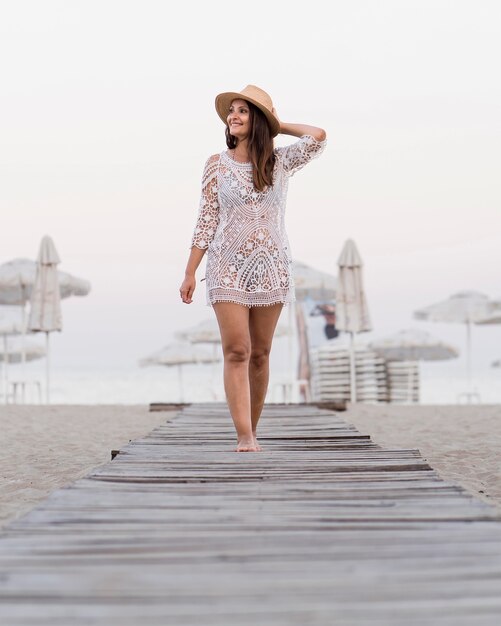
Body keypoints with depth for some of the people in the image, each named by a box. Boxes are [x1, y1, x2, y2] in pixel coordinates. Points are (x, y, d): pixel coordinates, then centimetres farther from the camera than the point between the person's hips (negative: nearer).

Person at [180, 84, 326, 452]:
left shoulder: (280, 163, 3)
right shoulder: (217, 165, 3)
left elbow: (318, 137, -13)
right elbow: (207, 220, 4)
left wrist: (278, 127, 2)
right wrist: (190, 272, 1)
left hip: (271, 267, 1)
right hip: (229, 267, -1)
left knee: (260, 354, 6)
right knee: (237, 352, -11)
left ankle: (252, 431, 17)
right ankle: (244, 437, -15)